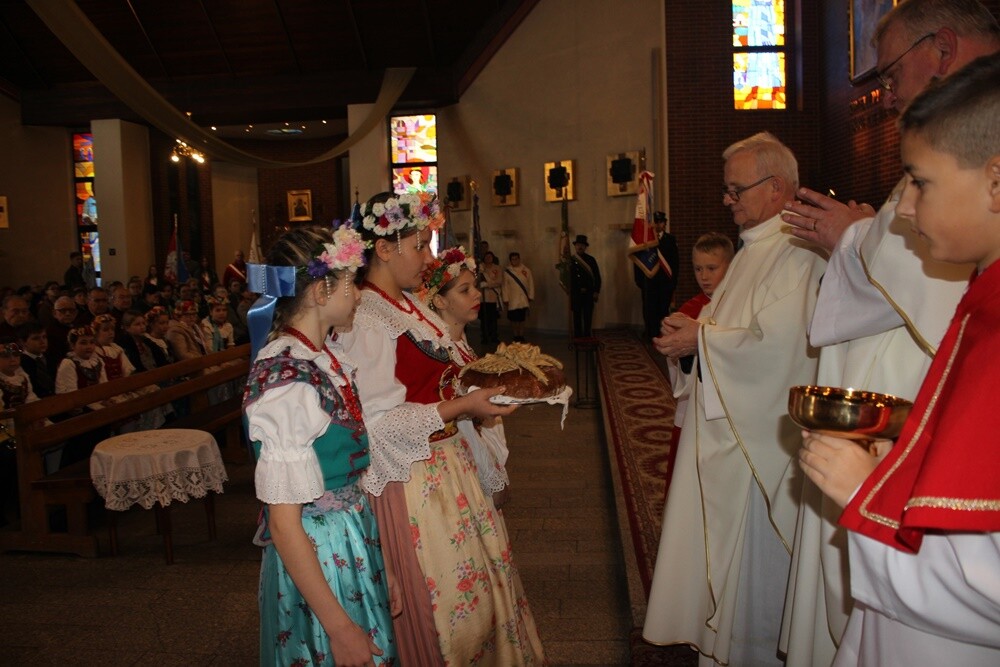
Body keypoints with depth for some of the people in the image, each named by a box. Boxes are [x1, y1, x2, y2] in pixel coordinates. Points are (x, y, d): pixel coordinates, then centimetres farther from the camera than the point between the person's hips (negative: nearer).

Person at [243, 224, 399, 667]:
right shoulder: (287, 381, -24)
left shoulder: (325, 360, 2)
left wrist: (378, 561, 11)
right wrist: (340, 628, -19)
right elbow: (283, 522, -22)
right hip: (318, 561, -8)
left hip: (355, 548, 8)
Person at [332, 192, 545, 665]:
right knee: (440, 595, 5)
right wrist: (462, 407, -23)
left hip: (445, 461, 9)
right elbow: (379, 419, -22)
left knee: (480, 576, 19)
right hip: (410, 479, -9)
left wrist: (479, 383, 5)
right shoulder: (365, 320, -19)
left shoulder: (410, 305, 9)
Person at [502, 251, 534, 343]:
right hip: (512, 301, 0)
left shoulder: (526, 271, 1)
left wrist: (531, 298, -1)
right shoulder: (507, 272, 0)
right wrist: (505, 300, -3)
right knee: (514, 320, 4)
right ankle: (516, 337, 18)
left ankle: (521, 336, 15)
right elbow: (505, 287, 0)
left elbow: (531, 285, 3)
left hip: (524, 301, 0)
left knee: (522, 319, 4)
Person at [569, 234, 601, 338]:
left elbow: (597, 277, 2)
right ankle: (577, 338, 12)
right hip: (575, 293, 1)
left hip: (588, 293, -1)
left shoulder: (590, 259, 4)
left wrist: (596, 291, -5)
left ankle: (587, 337, 6)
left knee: (588, 318, 0)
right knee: (577, 318, 5)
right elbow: (567, 276, 5)